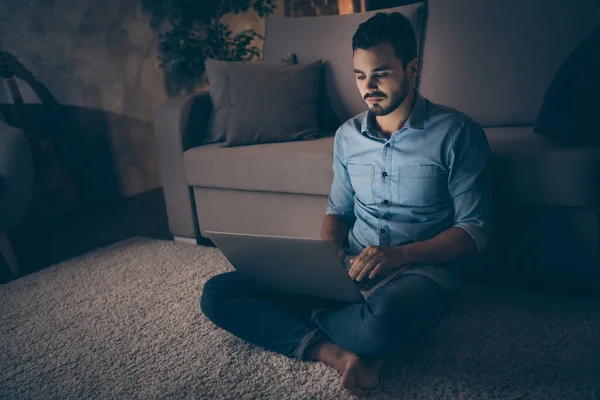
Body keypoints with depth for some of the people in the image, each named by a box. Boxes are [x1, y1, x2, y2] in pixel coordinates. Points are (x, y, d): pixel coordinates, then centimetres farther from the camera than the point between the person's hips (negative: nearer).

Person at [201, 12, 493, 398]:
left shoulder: (457, 133, -5)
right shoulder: (347, 135, 10)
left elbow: (477, 227, -5)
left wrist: (402, 254, -20)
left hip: (421, 267, -4)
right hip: (350, 266, 5)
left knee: (382, 320, -44)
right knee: (217, 293, -9)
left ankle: (312, 319, -11)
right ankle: (333, 351, -23)